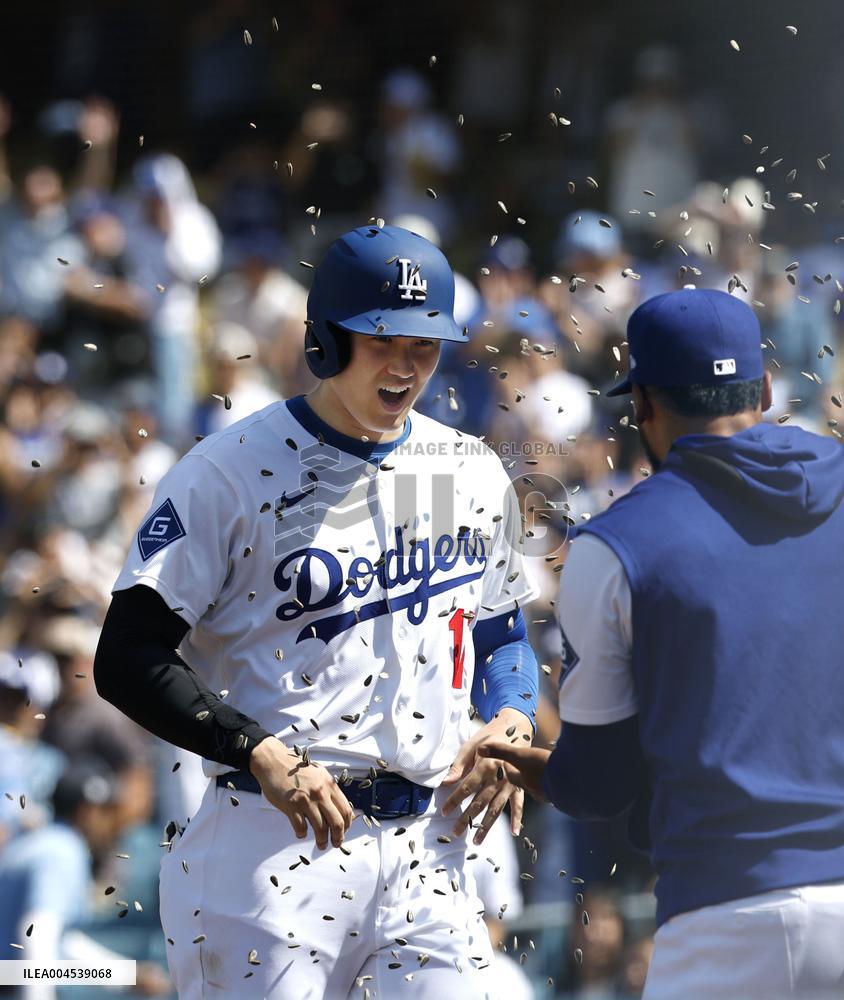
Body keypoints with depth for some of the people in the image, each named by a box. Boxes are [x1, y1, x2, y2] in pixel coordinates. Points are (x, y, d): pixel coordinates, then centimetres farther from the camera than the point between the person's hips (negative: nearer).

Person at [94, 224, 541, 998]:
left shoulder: (473, 474, 13)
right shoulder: (231, 471, -5)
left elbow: (502, 634, 25)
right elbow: (128, 660, -8)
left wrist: (510, 724, 3)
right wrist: (263, 754, -20)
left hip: (429, 847, 5)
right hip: (275, 847, -5)